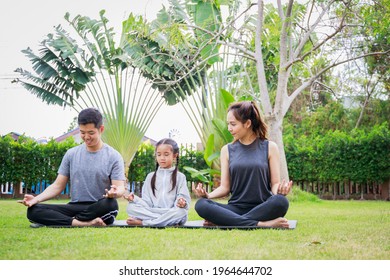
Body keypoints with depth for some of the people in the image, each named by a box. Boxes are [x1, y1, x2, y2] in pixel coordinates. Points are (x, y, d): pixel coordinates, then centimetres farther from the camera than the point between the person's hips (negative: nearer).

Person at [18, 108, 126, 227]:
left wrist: (115, 193, -32)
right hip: (74, 207, 4)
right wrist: (37, 199, -9)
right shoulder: (71, 154, 10)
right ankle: (84, 223, -33)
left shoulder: (113, 156, 1)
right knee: (33, 210, -21)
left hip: (99, 209, -3)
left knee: (110, 204, -40)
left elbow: (120, 188, -6)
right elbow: (58, 186, 10)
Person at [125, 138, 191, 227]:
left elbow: (183, 198, -1)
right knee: (131, 207, -23)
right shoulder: (151, 176, 16)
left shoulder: (179, 177, 10)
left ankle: (142, 223, -28)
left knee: (181, 212, -36)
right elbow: (147, 202, 10)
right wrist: (135, 199, -10)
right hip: (152, 211, 2)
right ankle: (169, 221, -28)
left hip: (172, 212, -2)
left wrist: (182, 203, -25)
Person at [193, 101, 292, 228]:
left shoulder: (269, 147, 7)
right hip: (236, 208, 1)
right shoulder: (227, 150, 12)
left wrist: (279, 191, -19)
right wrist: (208, 195, -11)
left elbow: (275, 183, 4)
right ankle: (261, 224, -34)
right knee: (201, 205, -27)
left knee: (281, 202, -36)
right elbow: (225, 187, 9)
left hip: (262, 208, -1)